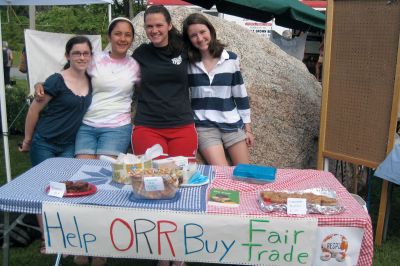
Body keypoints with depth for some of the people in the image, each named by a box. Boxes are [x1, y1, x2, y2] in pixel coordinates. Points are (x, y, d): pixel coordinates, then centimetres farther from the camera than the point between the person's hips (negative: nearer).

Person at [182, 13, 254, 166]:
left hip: (232, 124, 2)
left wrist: (248, 127, 7)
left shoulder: (230, 59, 1)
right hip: (204, 126, -1)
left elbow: (240, 94, 5)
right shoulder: (187, 63, -2)